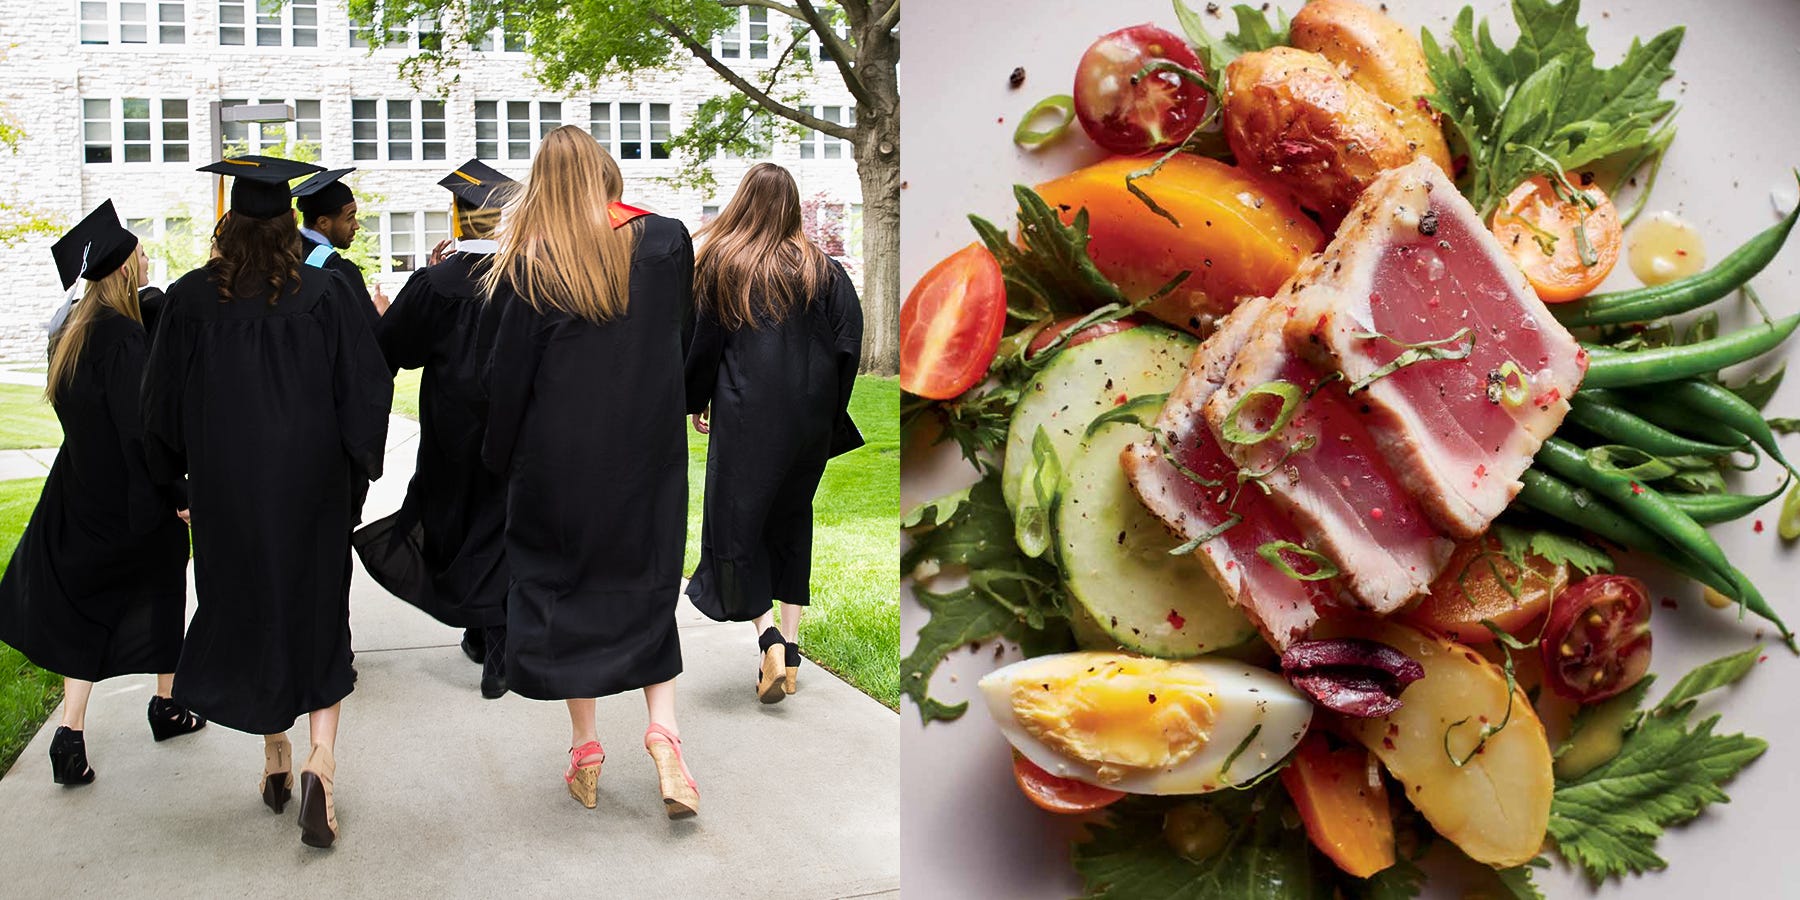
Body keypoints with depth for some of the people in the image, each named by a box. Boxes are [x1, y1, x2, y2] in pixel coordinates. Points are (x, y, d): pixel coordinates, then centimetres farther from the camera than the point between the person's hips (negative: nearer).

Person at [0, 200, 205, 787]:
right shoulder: (125, 335, -20)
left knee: (86, 614, 9)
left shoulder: (71, 331, 6)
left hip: (80, 491, 7)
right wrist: (175, 494, -18)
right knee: (159, 589, 14)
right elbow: (142, 425, -23)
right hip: (132, 497, -7)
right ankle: (166, 707, 28)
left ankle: (71, 736, 1)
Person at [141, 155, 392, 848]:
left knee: (247, 609, 15)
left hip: (225, 485, 1)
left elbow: (163, 400, 3)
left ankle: (275, 759, 25)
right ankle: (320, 760, -10)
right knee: (316, 614, 7)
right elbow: (366, 386, -6)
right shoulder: (325, 295, -7)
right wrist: (357, 465, 6)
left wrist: (174, 476, 17)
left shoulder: (191, 297, -4)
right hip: (310, 481, -1)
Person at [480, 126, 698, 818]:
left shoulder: (526, 268, -10)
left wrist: (500, 460, 7)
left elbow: (507, 378, -6)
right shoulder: (665, 242, -4)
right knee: (645, 581, 15)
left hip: (558, 456, -2)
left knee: (561, 586, 12)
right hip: (648, 452, 2)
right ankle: (663, 728, -1)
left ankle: (585, 750, 18)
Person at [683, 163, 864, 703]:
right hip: (808, 416, 3)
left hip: (745, 415, -3)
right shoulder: (821, 268, 4)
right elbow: (848, 339, -4)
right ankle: (790, 648, 13)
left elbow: (704, 342, 1)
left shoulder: (721, 263, -2)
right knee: (791, 522, 15)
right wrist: (828, 406, 4)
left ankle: (767, 635, -14)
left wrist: (694, 402, 15)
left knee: (737, 522, 4)